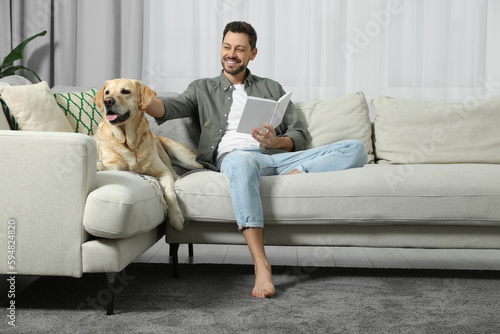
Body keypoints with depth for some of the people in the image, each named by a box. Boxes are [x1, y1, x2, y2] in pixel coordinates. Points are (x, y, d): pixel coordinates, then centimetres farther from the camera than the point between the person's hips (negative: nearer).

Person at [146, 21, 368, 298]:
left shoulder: (272, 88, 29)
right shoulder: (202, 89, 24)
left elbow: (299, 137, 20)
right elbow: (172, 107, 2)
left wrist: (276, 142, -5)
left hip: (276, 156, 3)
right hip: (231, 157, -3)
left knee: (356, 149, -16)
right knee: (243, 161, -45)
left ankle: (293, 177, -35)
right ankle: (261, 266, -48)